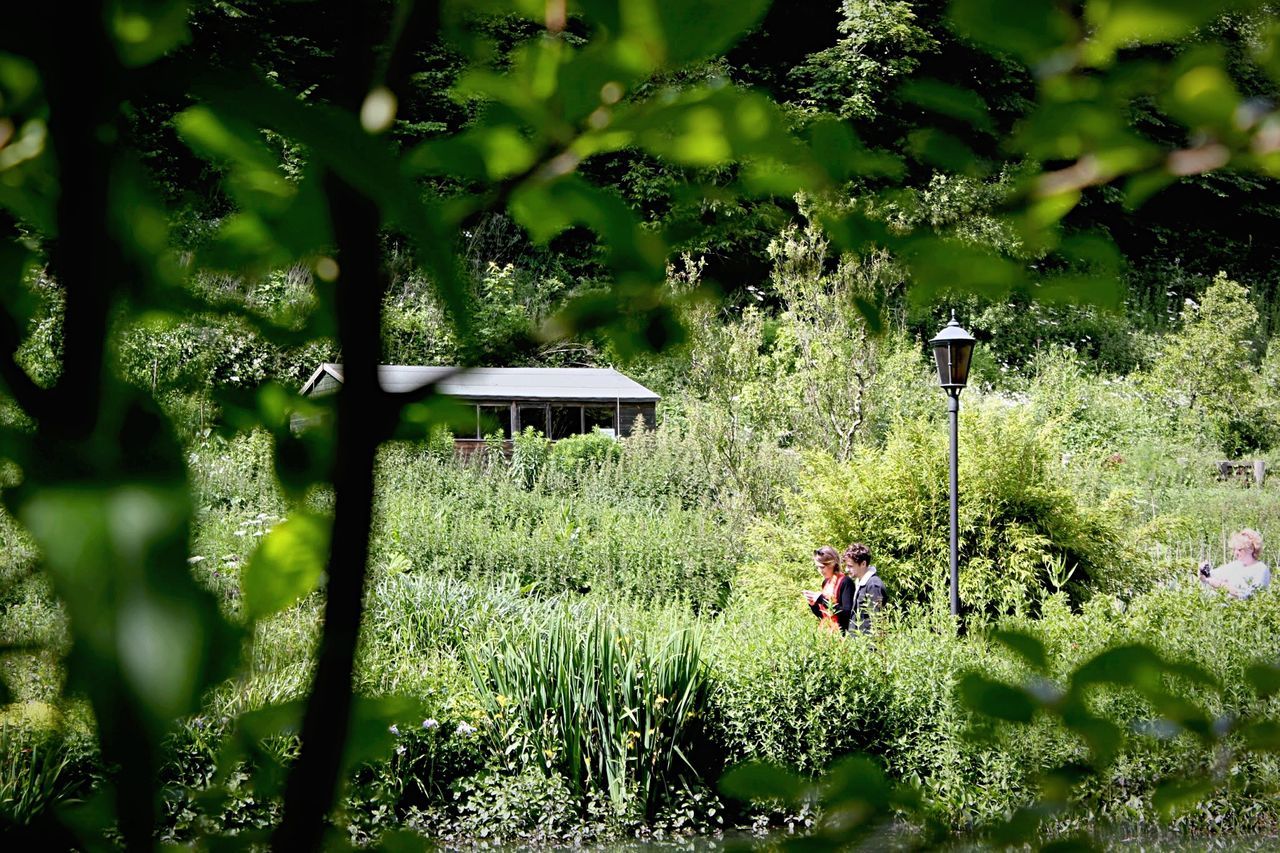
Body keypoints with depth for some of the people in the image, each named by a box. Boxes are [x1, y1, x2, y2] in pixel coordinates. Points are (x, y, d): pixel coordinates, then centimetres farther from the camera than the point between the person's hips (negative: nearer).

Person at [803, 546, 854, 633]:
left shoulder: (845, 582, -11)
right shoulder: (826, 582, 11)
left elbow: (847, 613, -19)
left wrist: (822, 600, -20)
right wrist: (813, 604, -2)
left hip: (839, 633, -7)